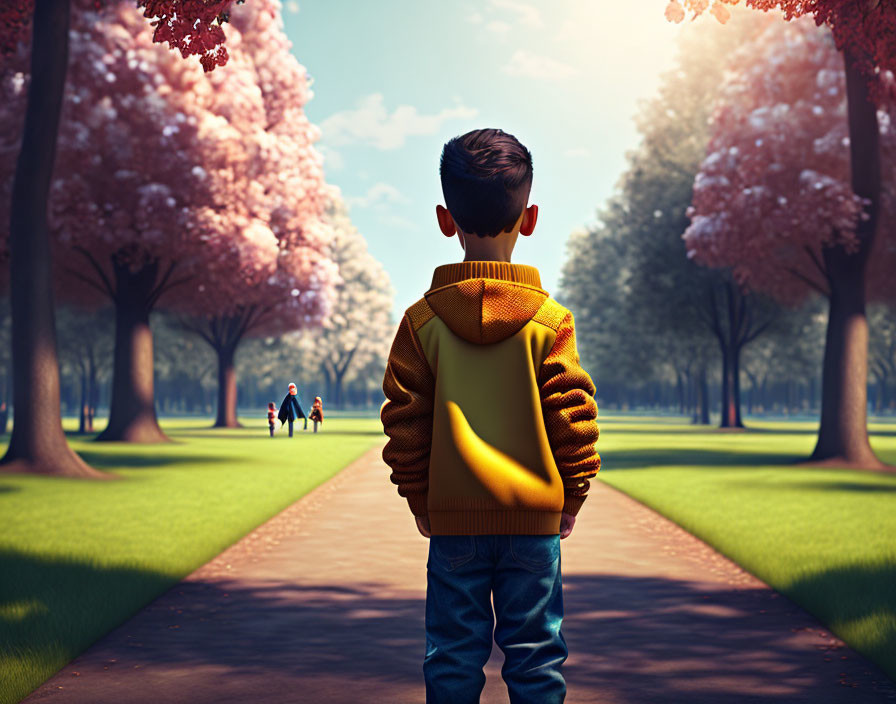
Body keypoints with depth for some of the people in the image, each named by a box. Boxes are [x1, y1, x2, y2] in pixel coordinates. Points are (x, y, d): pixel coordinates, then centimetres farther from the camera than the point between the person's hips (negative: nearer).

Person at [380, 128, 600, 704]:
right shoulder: (551, 320, -6)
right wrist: (572, 499, 8)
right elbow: (573, 418, -5)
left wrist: (420, 502, 10)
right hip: (535, 517, 0)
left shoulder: (422, 320, -4)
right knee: (535, 655, 9)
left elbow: (404, 423, -2)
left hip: (453, 519, 1)